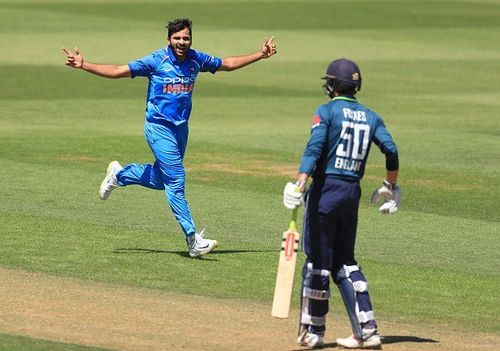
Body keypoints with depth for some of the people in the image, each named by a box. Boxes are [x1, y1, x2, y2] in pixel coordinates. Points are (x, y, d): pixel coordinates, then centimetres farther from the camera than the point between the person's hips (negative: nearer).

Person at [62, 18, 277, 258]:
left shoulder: (196, 60, 3)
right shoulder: (156, 61, -12)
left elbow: (227, 64, 18)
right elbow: (117, 71, -13)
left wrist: (260, 55, 18)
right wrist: (83, 65, -23)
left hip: (181, 128, 6)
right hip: (159, 128, -6)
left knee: (162, 179, 17)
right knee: (176, 180, -11)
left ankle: (119, 175, 43)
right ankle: (193, 240, -10)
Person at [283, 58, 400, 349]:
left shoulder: (327, 112, -5)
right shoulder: (370, 117, 11)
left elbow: (314, 149, -19)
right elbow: (391, 150, 1)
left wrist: (299, 186, -28)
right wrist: (390, 187, 14)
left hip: (325, 189, -6)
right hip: (353, 192, 6)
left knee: (318, 260, 2)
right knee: (345, 262, 14)